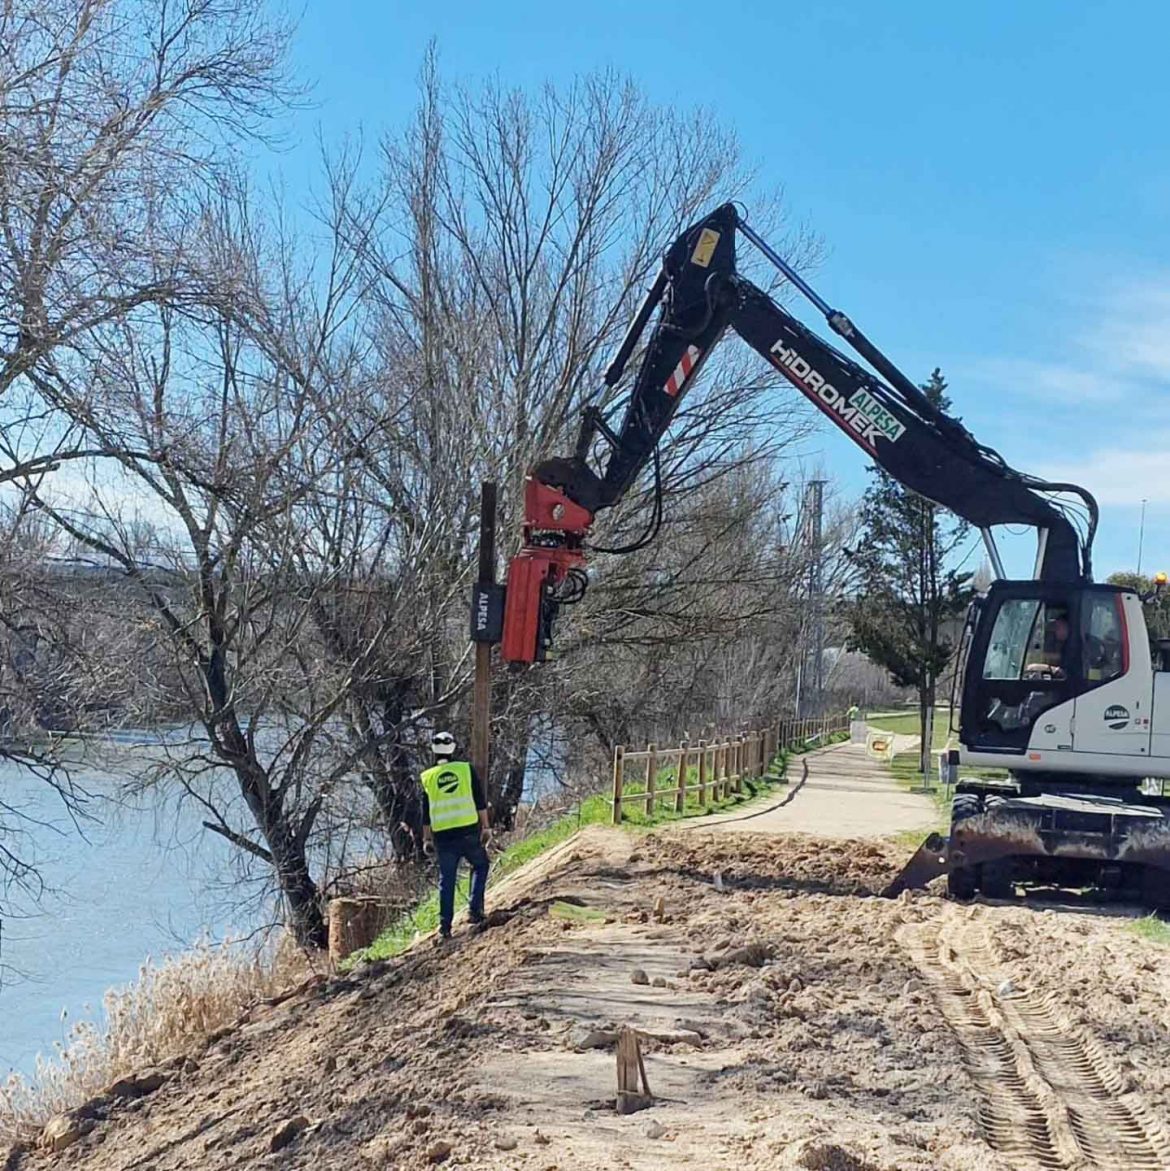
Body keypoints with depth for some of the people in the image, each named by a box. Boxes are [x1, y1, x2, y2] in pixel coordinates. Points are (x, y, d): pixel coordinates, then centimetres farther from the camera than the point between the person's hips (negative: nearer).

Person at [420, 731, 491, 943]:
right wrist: (485, 827, 7)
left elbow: (426, 813, 8)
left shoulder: (428, 777, 5)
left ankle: (445, 927, 8)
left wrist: (427, 839, 14)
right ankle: (475, 910, 8)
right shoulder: (467, 769, 2)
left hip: (443, 836, 1)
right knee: (480, 865, 21)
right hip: (469, 832, -1)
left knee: (446, 880, 8)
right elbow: (481, 802, 1)